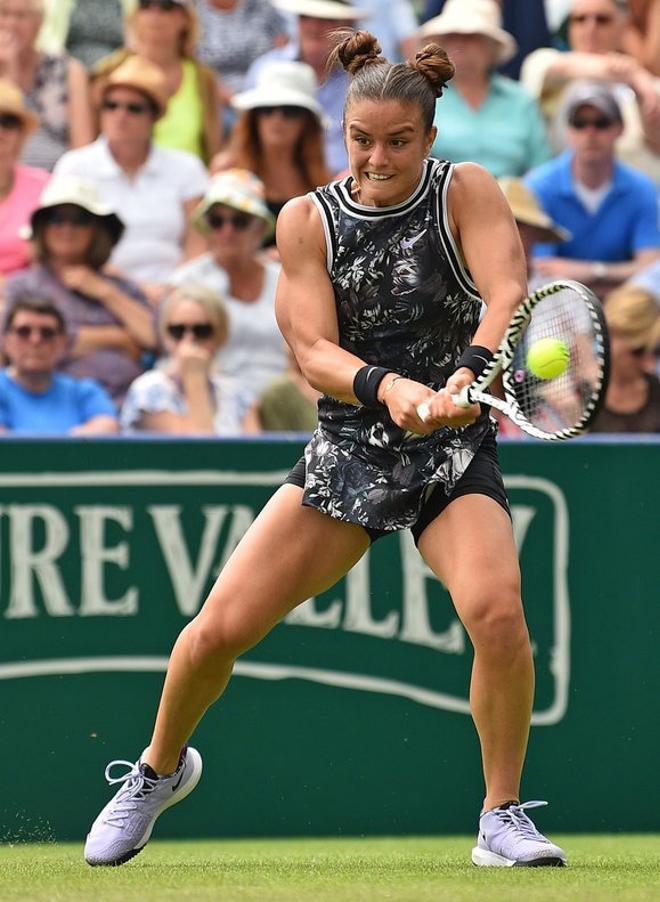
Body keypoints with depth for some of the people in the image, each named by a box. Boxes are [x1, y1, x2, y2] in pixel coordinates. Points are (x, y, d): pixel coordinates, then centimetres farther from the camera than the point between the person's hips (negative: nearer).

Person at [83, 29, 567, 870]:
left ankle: (502, 818, -11)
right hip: (347, 450, 2)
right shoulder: (309, 220, -2)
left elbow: (507, 293, -23)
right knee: (219, 626, -5)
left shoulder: (467, 192, -6)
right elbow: (313, 352, -11)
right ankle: (160, 768, 26)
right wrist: (386, 385, -32)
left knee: (496, 608, -29)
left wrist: (467, 373, -43)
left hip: (455, 452, -2)